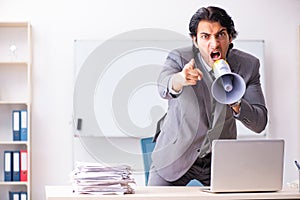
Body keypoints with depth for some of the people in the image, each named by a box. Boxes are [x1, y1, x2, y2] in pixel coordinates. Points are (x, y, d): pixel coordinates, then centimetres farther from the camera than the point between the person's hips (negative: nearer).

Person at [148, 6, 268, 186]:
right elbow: (163, 86, -37)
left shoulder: (248, 65, -8)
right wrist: (179, 80, -61)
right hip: (176, 157, -2)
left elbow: (260, 123, -11)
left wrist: (236, 104, -31)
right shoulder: (179, 58, -14)